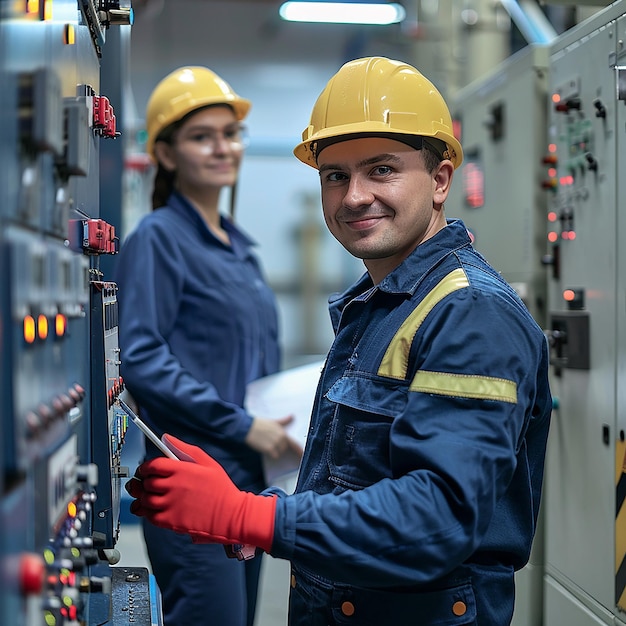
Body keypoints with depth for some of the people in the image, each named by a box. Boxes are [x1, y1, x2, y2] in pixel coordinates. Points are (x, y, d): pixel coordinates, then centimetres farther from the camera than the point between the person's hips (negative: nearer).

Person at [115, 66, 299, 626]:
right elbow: (140, 359, -19)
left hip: (247, 476, 8)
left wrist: (284, 420, 8)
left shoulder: (240, 248, 16)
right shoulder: (157, 239, -9)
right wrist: (241, 425, -17)